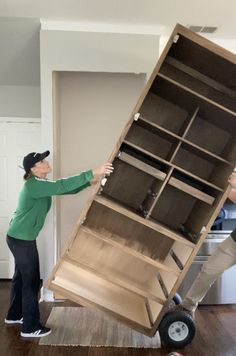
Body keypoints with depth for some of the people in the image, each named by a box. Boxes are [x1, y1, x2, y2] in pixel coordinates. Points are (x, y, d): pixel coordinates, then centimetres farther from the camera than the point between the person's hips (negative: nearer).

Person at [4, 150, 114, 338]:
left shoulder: (42, 184, 7)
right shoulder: (33, 185, -23)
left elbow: (68, 189, 5)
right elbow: (62, 186, -36)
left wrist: (91, 181, -8)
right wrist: (92, 173, -38)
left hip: (19, 237, 10)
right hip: (22, 239, -10)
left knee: (21, 277, 21)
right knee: (31, 280, -1)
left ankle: (14, 315, 38)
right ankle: (30, 327, 13)